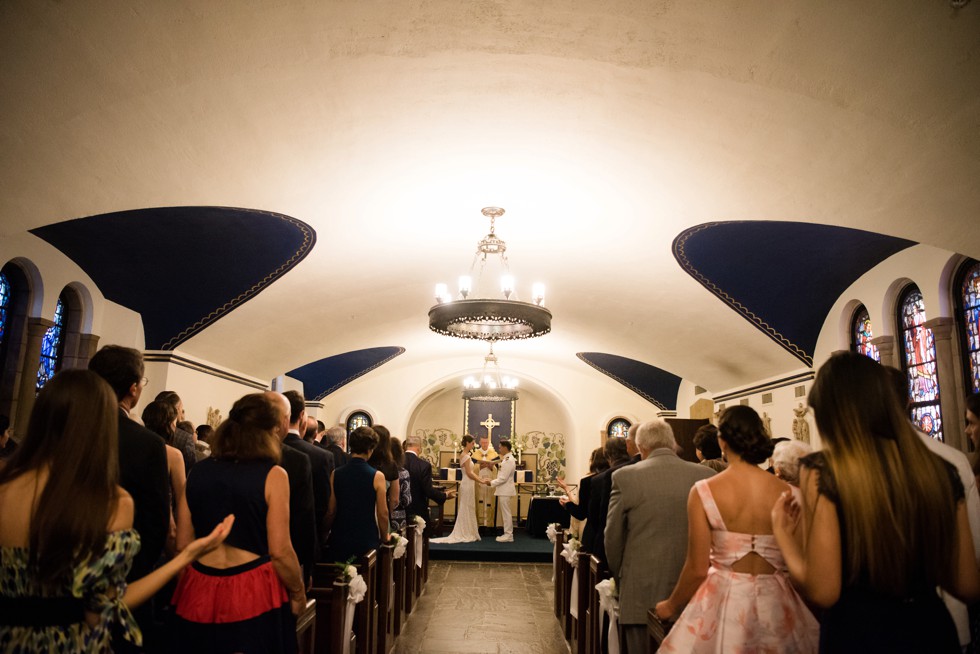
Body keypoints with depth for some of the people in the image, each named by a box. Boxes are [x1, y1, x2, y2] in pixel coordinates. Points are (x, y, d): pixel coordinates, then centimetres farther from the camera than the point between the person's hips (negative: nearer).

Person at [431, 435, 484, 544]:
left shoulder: (466, 455, 14)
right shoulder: (465, 456, -15)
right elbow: (469, 473, -18)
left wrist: (481, 480, 13)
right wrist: (481, 481, -12)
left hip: (468, 484, 9)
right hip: (467, 485, -9)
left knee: (468, 510, 11)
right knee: (466, 509, -2)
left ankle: (466, 534, 16)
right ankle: (466, 534, 5)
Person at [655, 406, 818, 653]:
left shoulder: (704, 491, -13)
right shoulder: (786, 492, -7)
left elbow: (697, 569, -10)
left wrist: (671, 605, 7)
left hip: (724, 601, -2)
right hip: (776, 603, 3)